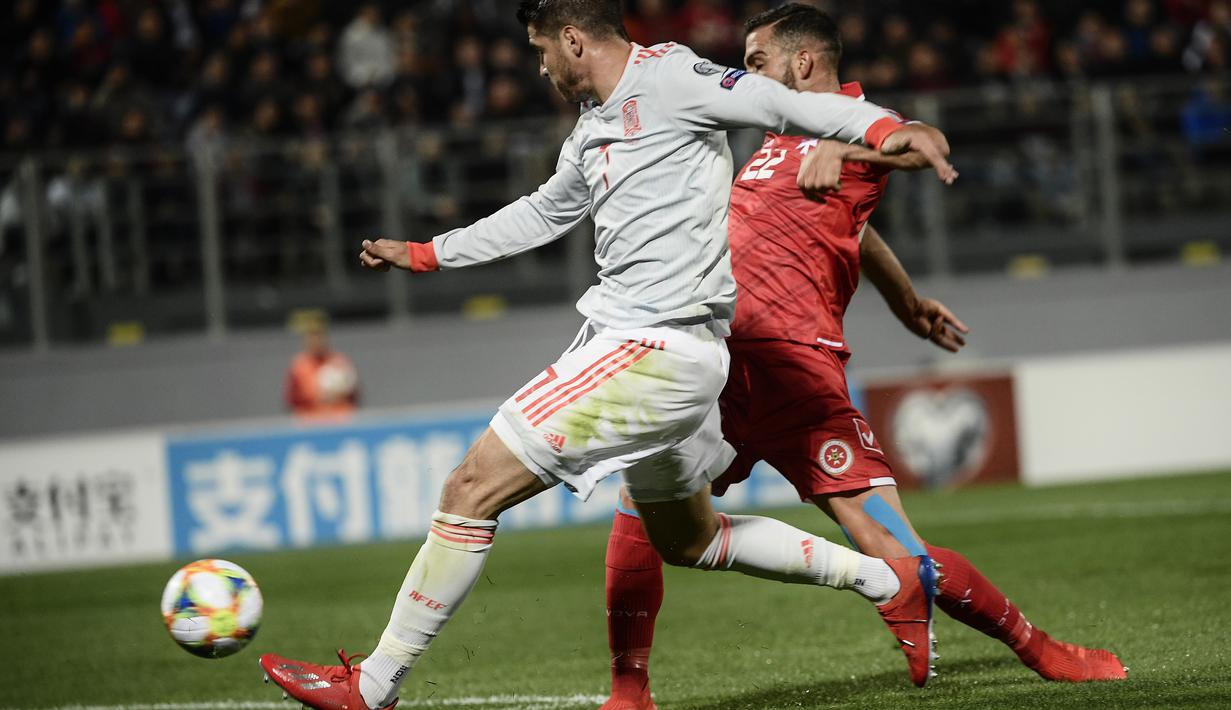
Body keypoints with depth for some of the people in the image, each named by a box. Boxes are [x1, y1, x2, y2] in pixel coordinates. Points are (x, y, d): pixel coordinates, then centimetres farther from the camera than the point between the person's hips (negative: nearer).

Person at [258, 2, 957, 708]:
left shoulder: (665, 76, -8)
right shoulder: (594, 129, 20)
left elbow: (781, 103, -18)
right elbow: (542, 214, 35)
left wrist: (885, 126, -34)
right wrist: (422, 254, 41)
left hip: (655, 350, -11)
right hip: (650, 350, 11)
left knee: (472, 489, -10)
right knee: (686, 539, 23)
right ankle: (890, 580, 27)